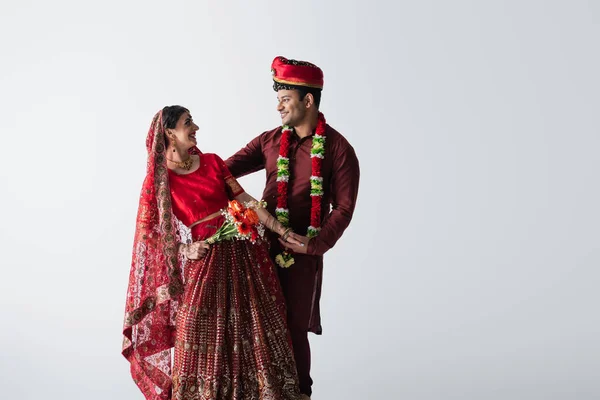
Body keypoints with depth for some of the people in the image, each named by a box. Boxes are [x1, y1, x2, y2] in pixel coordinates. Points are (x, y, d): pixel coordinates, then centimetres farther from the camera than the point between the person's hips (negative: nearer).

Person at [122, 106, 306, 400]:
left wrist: (282, 231, -2)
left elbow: (244, 200, 3)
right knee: (201, 338, 4)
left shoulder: (212, 162, 6)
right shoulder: (159, 179, -5)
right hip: (204, 258, -4)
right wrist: (184, 249, -13)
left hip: (242, 251, 4)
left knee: (246, 332, 13)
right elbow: (147, 231, -3)